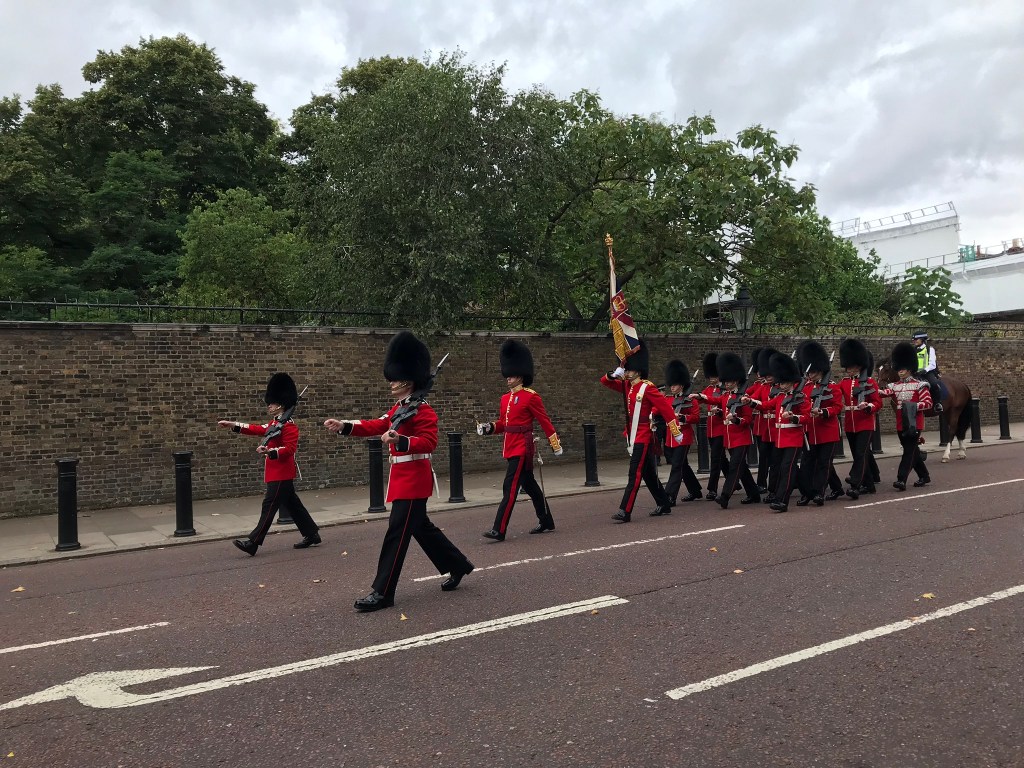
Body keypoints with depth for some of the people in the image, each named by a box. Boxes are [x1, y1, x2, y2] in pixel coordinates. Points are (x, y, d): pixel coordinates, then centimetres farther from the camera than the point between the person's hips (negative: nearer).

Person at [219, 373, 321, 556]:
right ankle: (312, 535, 21)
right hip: (278, 473, 10)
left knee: (269, 506, -7)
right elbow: (258, 429, 18)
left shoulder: (289, 425, -15)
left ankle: (253, 543, -5)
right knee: (292, 505, 13)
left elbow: (289, 449, -22)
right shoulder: (274, 423, 14)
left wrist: (268, 451, -34)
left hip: (281, 474, -10)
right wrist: (233, 425, 12)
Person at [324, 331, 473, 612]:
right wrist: (344, 426, -1)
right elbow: (377, 425, 11)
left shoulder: (423, 411, -15)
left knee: (397, 533, -6)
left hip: (413, 479, -10)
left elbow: (429, 442, -25)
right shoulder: (399, 407, 13)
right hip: (403, 477, 10)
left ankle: (382, 593, 0)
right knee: (420, 527, 18)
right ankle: (458, 565, 33)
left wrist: (400, 440, -39)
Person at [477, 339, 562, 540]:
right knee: (529, 485, 17)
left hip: (522, 447, -8)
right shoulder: (505, 398, 12)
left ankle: (499, 530, -10)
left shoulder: (531, 396, -10)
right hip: (511, 447, 8)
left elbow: (545, 421, -7)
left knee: (510, 488, -11)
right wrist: (489, 427, 0)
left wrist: (555, 445, -4)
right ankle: (546, 522, 30)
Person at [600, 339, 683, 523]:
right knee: (648, 473, 16)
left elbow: (666, 408, -15)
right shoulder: (627, 386, 9)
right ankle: (664, 504, 28)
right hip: (632, 436, 8)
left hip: (642, 437, -8)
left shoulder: (647, 387, -14)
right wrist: (615, 374, -7)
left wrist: (676, 431, -15)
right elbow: (605, 381, 14)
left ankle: (625, 511, -9)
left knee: (635, 473, -8)